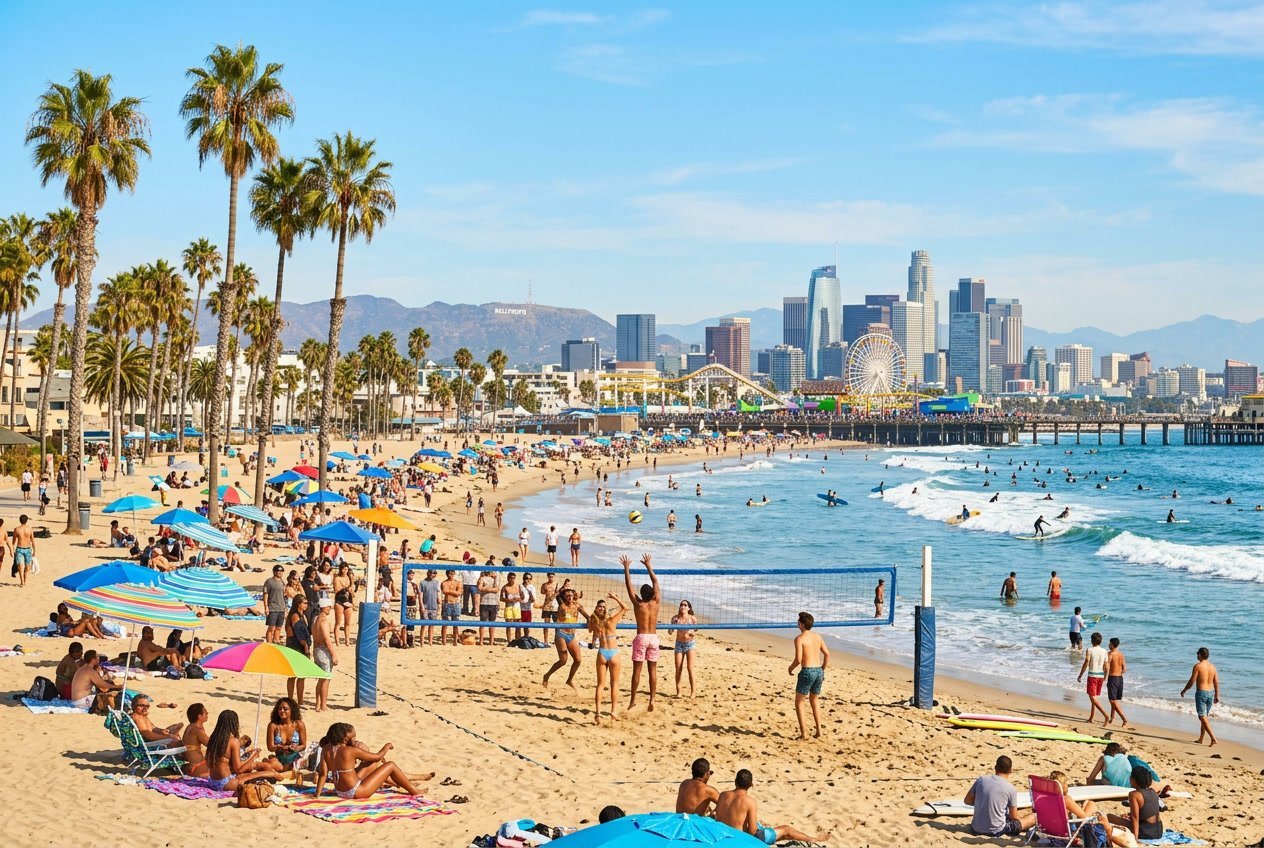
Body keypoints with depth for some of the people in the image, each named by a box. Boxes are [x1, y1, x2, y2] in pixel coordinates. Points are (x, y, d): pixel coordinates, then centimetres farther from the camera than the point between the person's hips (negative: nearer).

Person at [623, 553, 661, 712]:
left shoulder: (638, 604, -7)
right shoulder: (655, 603, -1)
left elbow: (628, 585, -1)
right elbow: (655, 582, 9)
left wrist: (626, 568, 9)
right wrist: (648, 565, 18)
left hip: (641, 638, -2)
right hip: (654, 638, 2)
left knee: (637, 670, 2)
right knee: (653, 671, 4)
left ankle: (633, 700, 5)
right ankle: (652, 701, 0)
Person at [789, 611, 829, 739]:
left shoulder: (799, 638, -10)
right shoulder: (818, 636, 10)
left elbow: (798, 660, -16)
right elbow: (827, 654, 12)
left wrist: (791, 668, 3)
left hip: (807, 671, -6)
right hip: (819, 671, 6)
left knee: (798, 702, 8)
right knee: (814, 700, 24)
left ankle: (804, 732, 0)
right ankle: (818, 730, 17)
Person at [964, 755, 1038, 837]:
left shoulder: (981, 780, -1)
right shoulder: (1011, 789, -11)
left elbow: (967, 801, 9)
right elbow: (1014, 817, -3)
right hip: (996, 831, -5)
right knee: (1033, 817, 9)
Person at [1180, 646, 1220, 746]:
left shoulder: (1197, 666, -12)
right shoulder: (1212, 667, 6)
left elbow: (1192, 681, -10)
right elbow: (1216, 682, 8)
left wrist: (1184, 690, 4)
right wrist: (1217, 696, 17)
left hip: (1201, 693, -7)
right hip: (1211, 693, 7)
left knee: (1202, 717, -6)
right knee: (1205, 716, 17)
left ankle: (1213, 738, -19)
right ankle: (1201, 739, 24)